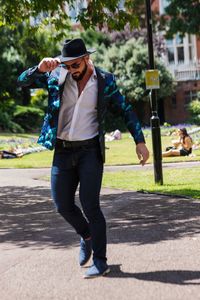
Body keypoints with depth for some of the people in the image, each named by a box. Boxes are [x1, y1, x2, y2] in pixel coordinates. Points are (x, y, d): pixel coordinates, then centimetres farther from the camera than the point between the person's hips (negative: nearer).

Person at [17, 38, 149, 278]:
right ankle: (87, 236, 36)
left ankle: (100, 262, 1)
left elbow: (125, 111, 4)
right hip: (62, 151, 3)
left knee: (89, 205, -8)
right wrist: (40, 69, -21)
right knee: (63, 206, 7)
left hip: (90, 150, -3)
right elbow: (23, 81, 0)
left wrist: (139, 141, -4)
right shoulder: (56, 76, 2)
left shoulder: (105, 81, -3)